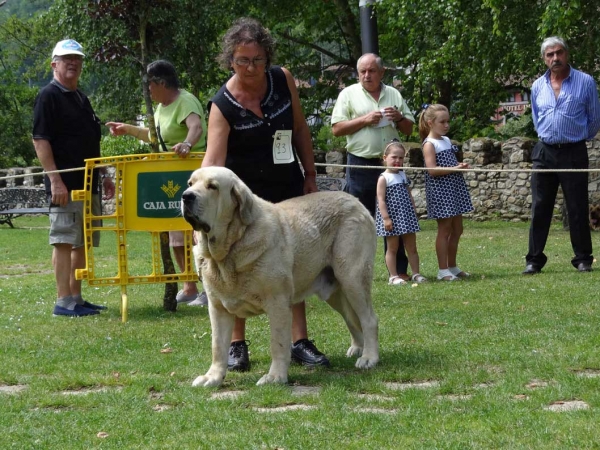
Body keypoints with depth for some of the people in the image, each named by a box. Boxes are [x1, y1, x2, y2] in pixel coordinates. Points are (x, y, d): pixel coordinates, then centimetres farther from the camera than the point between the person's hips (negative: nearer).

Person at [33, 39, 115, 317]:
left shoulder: (81, 99, 20)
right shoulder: (49, 96, -7)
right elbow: (40, 140, -14)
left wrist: (103, 175, 22)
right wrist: (55, 180, -20)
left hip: (88, 183, 9)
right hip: (65, 184, -9)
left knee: (83, 243, 10)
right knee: (64, 241, -8)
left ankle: (75, 297, 17)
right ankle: (64, 301, -7)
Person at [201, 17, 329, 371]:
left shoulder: (283, 79, -10)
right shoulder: (223, 105, -21)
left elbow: (300, 129, 3)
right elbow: (213, 159, -31)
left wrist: (310, 175, 4)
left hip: (287, 188, 3)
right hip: (244, 193, -3)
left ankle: (300, 341, 10)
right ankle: (237, 345, 9)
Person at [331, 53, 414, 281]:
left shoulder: (394, 95, 13)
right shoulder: (349, 94, 3)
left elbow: (409, 129, 16)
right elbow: (337, 129, -3)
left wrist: (399, 118, -5)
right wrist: (364, 120, -13)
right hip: (361, 165, -3)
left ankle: (399, 270, 10)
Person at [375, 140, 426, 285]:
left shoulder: (403, 175, 11)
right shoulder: (384, 178, -9)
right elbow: (381, 199, -14)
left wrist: (414, 212, 12)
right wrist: (386, 218, -20)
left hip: (406, 216, 6)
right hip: (392, 216, -6)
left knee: (412, 247, 8)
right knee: (392, 248, 2)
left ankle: (416, 273, 14)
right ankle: (393, 276, 6)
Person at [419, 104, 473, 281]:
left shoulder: (446, 140, 14)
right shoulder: (429, 144, -11)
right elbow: (432, 169, -20)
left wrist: (461, 166, 7)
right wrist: (455, 168, -21)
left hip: (453, 188, 8)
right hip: (440, 189, -8)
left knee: (457, 229, 11)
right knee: (445, 229, -4)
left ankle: (452, 266, 21)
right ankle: (443, 270, 2)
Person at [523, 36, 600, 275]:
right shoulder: (538, 87, 7)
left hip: (574, 153, -3)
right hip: (545, 153, 3)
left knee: (578, 209, 0)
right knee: (540, 208, 2)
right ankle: (534, 259, 5)